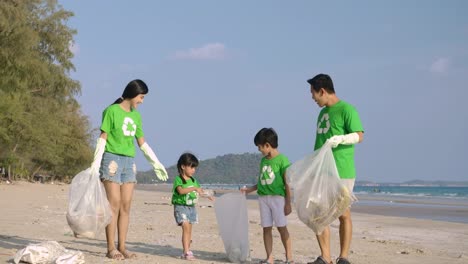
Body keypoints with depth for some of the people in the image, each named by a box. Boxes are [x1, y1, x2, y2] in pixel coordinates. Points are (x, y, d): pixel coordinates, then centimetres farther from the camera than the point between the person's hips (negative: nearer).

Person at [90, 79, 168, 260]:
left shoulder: (136, 116, 13)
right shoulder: (112, 111, -4)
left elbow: (142, 144, 19)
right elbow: (102, 138, -6)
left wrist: (156, 164, 19)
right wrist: (95, 163, -11)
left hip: (129, 162, 6)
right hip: (112, 159, -6)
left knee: (126, 206, 3)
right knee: (114, 205, -8)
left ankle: (122, 247, 7)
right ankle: (111, 248, -5)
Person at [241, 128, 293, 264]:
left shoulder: (282, 160, -8)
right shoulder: (263, 160, 13)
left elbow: (287, 183, -8)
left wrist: (288, 203, -10)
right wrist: (249, 189, 20)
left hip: (278, 197, -6)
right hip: (263, 197, 6)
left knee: (281, 227, -4)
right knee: (266, 227, 4)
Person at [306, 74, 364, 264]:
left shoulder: (346, 109, -6)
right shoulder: (323, 113, 18)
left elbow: (359, 136, -11)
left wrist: (341, 138, -29)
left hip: (342, 171, -8)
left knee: (343, 214, 0)